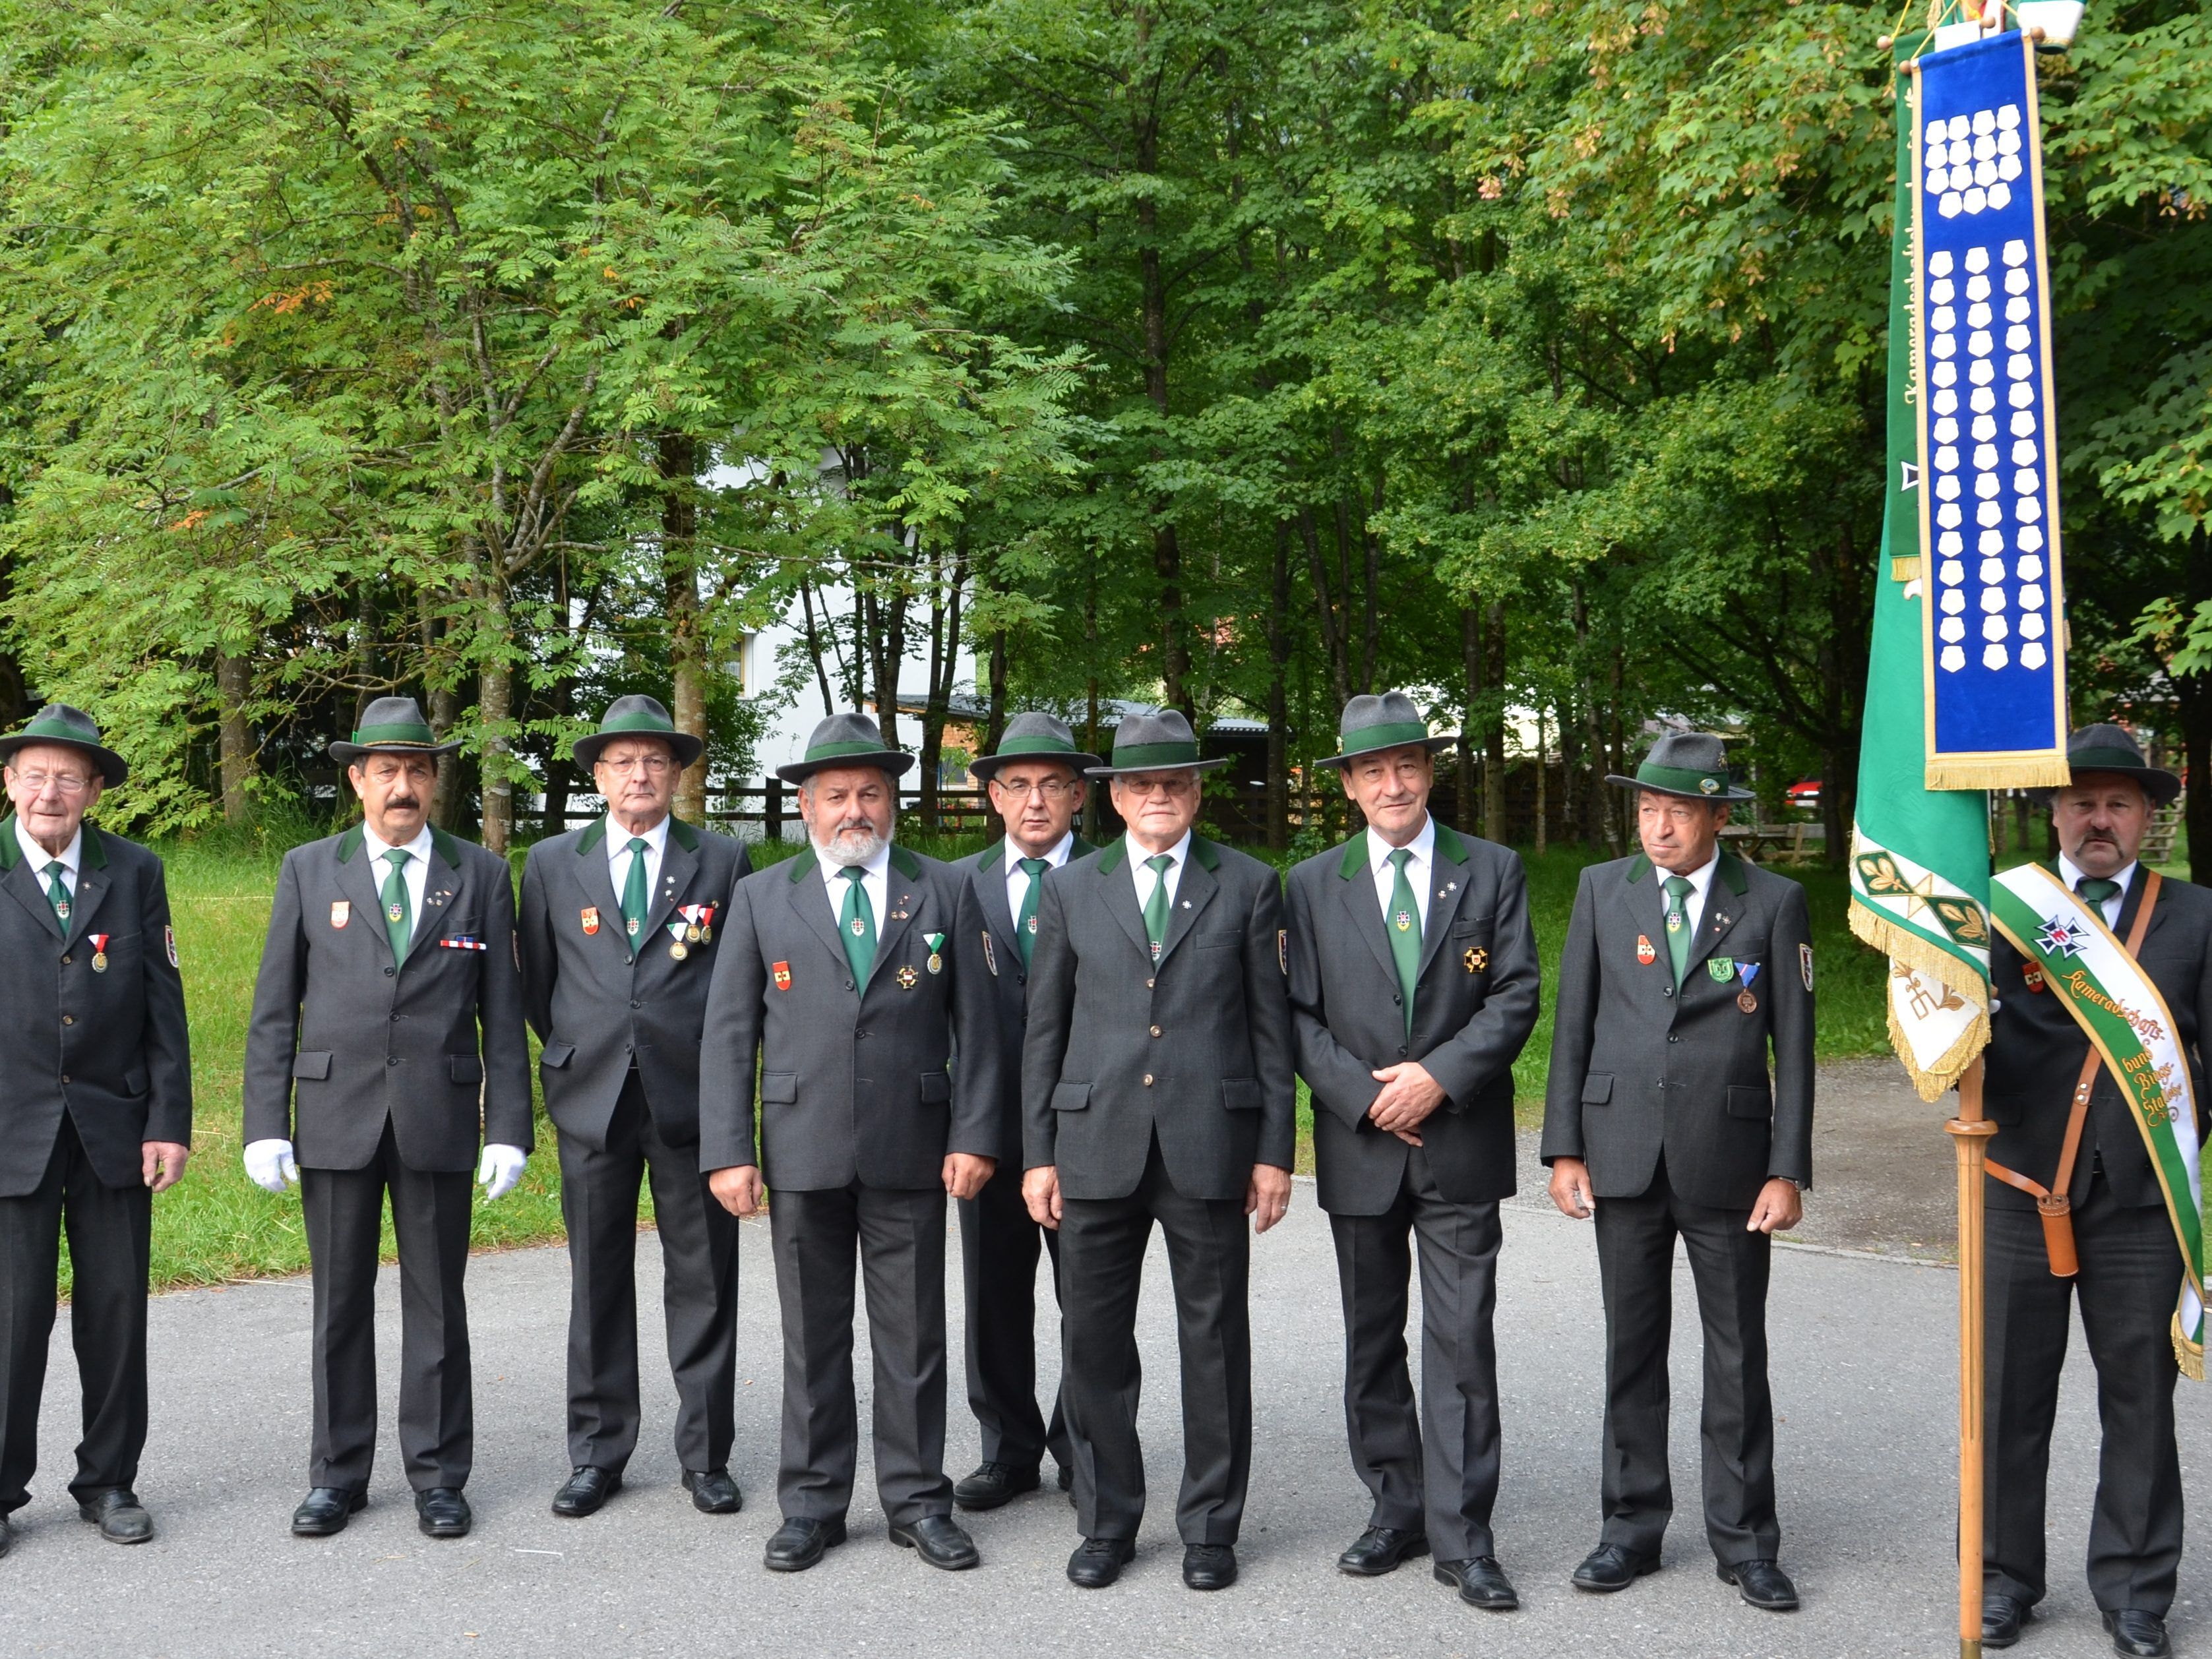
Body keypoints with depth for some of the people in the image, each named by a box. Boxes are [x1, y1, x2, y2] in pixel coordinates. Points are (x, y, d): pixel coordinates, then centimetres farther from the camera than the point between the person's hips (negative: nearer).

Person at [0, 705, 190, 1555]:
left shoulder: (134, 872, 5)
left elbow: (163, 1005, 5)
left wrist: (170, 1124, 0)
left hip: (113, 1130, 2)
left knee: (116, 1311, 8)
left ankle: (108, 1481, 21)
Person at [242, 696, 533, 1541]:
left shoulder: (482, 876, 5)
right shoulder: (308, 870, 7)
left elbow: (503, 1017, 4)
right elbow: (273, 1011, 6)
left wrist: (508, 1128, -3)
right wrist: (266, 1124, -2)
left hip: (438, 1117, -1)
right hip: (335, 1115, 1)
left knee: (436, 1299, 5)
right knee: (340, 1302, 7)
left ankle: (437, 1474, 15)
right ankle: (338, 1473, 19)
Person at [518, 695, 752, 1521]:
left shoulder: (723, 862, 4)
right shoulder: (553, 863, 7)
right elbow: (536, 980, 16)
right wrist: (573, 1055, 13)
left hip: (693, 1097, -1)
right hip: (592, 1099, 1)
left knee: (703, 1281, 3)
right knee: (597, 1282, 7)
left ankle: (706, 1455, 13)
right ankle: (596, 1454, 17)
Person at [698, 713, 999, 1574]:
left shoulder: (945, 892, 5)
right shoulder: (762, 898, 6)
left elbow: (974, 1025, 4)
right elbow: (729, 1033, 3)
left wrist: (973, 1136, -5)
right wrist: (728, 1151, -5)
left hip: (911, 1151, 0)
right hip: (803, 1153, 0)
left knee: (913, 1335, 7)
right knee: (812, 1338, 9)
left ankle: (917, 1500, 18)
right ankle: (812, 1503, 20)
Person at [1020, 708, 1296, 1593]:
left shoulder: (1248, 886, 6)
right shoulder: (1071, 889, 9)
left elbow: (1271, 1027, 5)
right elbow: (1044, 1029, 9)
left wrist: (1276, 1151, 0)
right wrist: (1037, 1154, 4)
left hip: (1210, 1147, -1)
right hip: (1096, 1147, 1)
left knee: (1214, 1345, 5)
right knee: (1093, 1344, 7)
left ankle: (1210, 1527, 19)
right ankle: (1106, 1523, 21)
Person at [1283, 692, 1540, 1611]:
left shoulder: (1492, 872, 3)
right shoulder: (1313, 885, 6)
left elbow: (1516, 997, -3)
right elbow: (1299, 1014, 2)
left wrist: (1440, 1076, -15)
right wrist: (1364, 1096, -11)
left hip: (1461, 1145, -2)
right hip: (1360, 1147, 2)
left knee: (1462, 1341, -4)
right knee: (1373, 1340, 11)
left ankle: (1462, 1535, 3)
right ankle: (1397, 1510, 23)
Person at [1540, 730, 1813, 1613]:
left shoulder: (1773, 904, -1)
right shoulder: (1603, 890, 4)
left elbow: (1793, 1045, -1)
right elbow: (1573, 1023, 6)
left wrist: (1788, 1172, -6)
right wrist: (1564, 1148, 1)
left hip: (1727, 1159, -2)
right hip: (1624, 1156, 2)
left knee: (1738, 1352, 6)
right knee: (1631, 1347, 10)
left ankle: (1744, 1538, 18)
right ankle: (1632, 1525, 22)